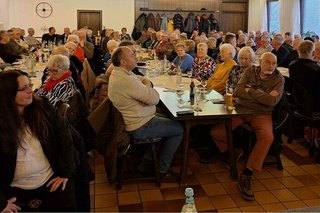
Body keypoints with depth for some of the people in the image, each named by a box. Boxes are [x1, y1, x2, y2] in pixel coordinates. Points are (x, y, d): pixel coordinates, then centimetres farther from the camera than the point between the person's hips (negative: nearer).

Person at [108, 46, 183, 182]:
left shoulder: (117, 74, 5)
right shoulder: (126, 80, -29)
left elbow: (143, 80, 8)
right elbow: (155, 98, -26)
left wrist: (145, 85, -16)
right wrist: (147, 85, -7)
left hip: (131, 120, 11)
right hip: (139, 127, -10)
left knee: (167, 120, 28)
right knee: (178, 129, 2)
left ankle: (146, 163, 29)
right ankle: (162, 171, 13)